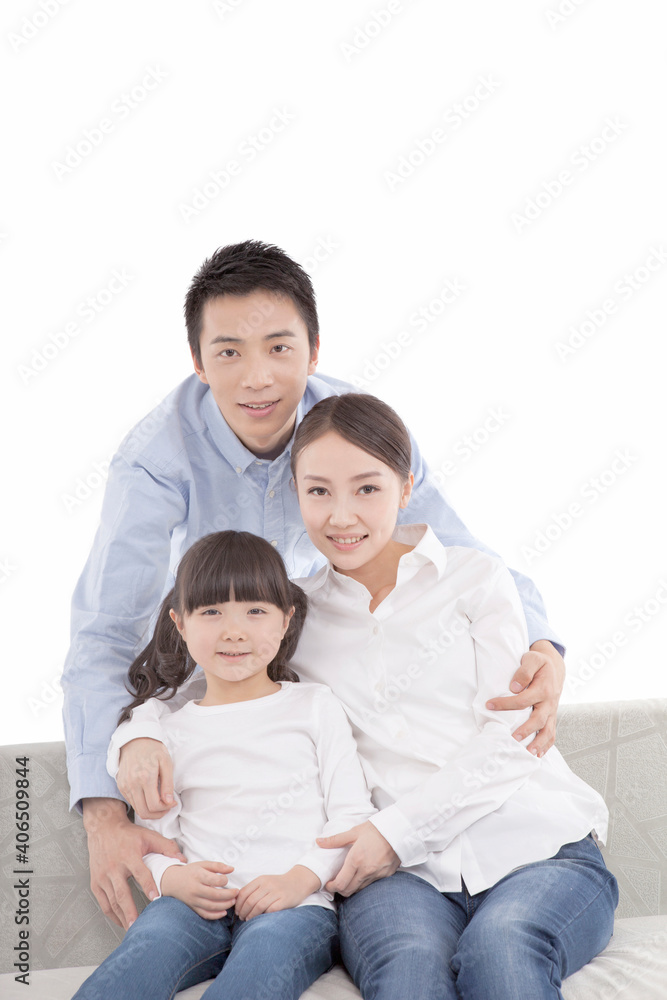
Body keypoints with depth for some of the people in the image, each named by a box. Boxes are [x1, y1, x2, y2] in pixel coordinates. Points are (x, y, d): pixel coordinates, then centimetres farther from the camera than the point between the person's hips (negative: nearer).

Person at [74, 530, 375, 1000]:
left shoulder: (314, 706, 12)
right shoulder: (173, 728, 17)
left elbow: (352, 813, 6)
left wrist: (299, 879, -10)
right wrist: (174, 878, -11)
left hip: (296, 905, -1)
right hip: (197, 905, 2)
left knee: (268, 948, -36)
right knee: (153, 938, -33)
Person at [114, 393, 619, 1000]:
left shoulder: (476, 578, 10)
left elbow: (507, 737, 1)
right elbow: (183, 692, 23)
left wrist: (398, 828, -10)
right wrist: (140, 738, -1)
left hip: (539, 843, 0)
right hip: (403, 874, 1)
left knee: (500, 949, -36)